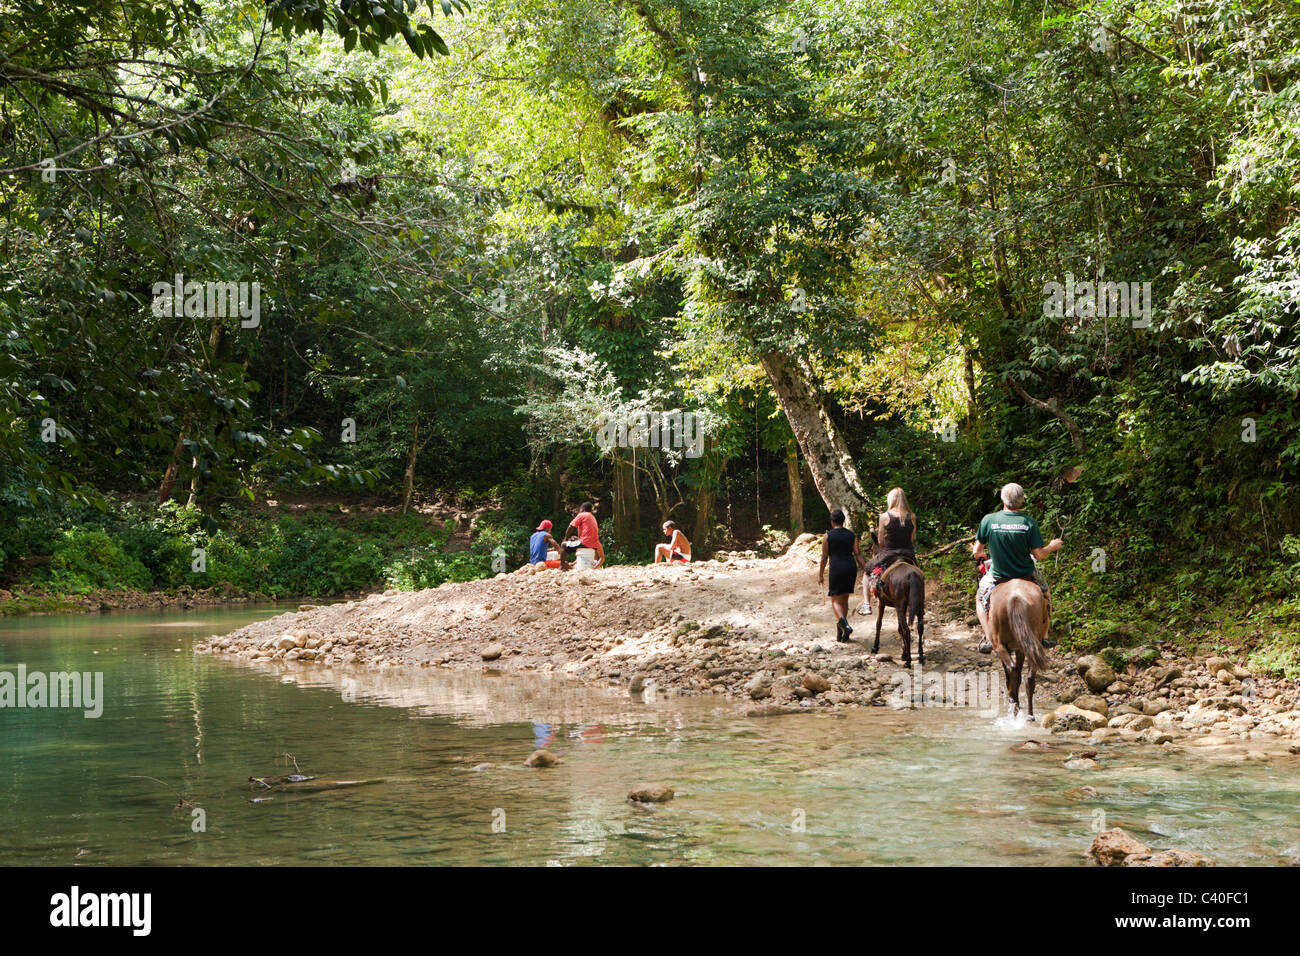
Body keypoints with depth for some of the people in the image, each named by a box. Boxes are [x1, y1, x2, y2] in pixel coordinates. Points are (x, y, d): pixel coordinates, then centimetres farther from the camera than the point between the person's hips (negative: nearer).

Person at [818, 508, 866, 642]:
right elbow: (857, 554, 0)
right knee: (844, 599, 16)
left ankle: (844, 623, -29)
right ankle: (840, 631, 20)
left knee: (835, 600, -1)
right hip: (851, 567, 4)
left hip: (836, 569, -4)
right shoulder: (852, 535, 8)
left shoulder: (828, 536, -1)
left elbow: (824, 557, 0)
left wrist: (820, 575, 9)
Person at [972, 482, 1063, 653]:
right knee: (1045, 593, 30)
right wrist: (1052, 547, 10)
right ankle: (1043, 637, 27)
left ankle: (989, 638, 11)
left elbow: (976, 551, -4)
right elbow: (1038, 555, -11)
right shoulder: (1029, 522, -13)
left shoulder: (988, 520, -12)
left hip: (998, 574, 0)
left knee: (980, 597, 27)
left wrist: (979, 553, 21)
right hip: (1026, 574, 0)